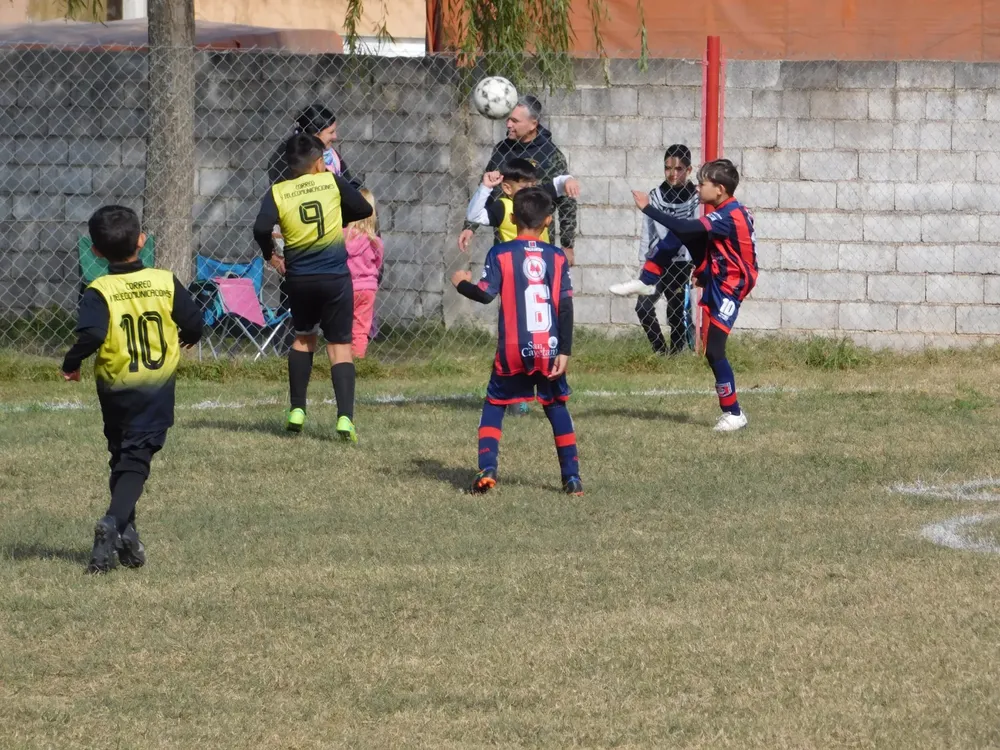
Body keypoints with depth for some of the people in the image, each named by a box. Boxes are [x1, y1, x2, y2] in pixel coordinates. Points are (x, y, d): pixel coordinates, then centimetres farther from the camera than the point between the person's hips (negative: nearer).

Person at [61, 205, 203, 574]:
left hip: (115, 389, 0)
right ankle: (114, 523, -27)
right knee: (135, 461, -3)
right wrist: (184, 340, 20)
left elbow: (91, 335, -28)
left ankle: (126, 534, 20)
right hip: (158, 388, 0)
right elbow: (194, 323, -3)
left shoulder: (99, 291, -14)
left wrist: (71, 364, -10)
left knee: (121, 457, 19)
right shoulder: (166, 282, -7)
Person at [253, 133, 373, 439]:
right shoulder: (332, 182, -2)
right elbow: (364, 209, 9)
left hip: (299, 278, 2)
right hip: (335, 276, -2)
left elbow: (261, 228, -18)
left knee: (303, 337, 24)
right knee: (339, 344, 1)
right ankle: (345, 417, -13)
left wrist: (270, 255, 0)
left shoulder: (278, 193, -3)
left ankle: (297, 411, 20)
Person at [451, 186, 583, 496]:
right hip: (549, 349, 2)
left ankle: (487, 470, -5)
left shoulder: (500, 254, -3)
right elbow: (566, 307, -2)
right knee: (557, 408, 16)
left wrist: (461, 284, 9)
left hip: (513, 351, -2)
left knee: (494, 406, 12)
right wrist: (564, 352, -2)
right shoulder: (557, 257, 3)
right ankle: (572, 476, 12)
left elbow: (485, 294, -12)